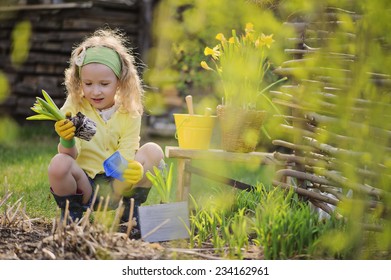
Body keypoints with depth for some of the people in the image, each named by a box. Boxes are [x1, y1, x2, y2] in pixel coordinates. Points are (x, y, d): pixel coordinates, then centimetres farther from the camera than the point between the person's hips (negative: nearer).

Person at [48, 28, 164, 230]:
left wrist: (134, 169, -34)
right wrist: (67, 140, -34)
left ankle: (130, 212, -4)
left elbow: (126, 157, -10)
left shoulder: (129, 112, -1)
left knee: (153, 151, -20)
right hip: (84, 184, -1)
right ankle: (71, 215, -2)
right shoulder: (75, 106, -3)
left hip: (116, 186, 1)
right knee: (59, 163, -33)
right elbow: (71, 155, -10)